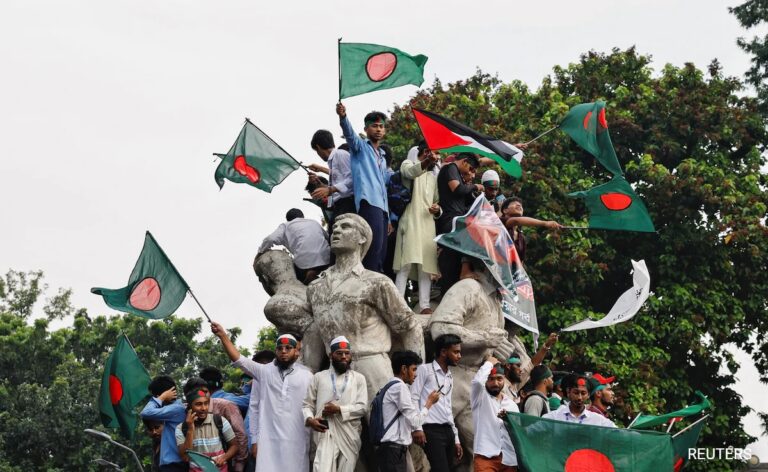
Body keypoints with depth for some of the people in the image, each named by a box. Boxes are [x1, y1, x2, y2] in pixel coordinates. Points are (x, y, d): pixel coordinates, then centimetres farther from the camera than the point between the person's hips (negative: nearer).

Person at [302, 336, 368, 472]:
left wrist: (339, 409, -10)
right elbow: (307, 404, 10)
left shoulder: (358, 378, 11)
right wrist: (309, 419, -11)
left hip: (350, 436, 2)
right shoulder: (319, 377, 12)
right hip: (326, 434, -1)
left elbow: (362, 407, 2)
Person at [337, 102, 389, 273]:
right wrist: (343, 117, -32)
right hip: (368, 203, -8)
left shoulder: (382, 159, 31)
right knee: (374, 246, -23)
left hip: (382, 207, 8)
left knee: (381, 253, 2)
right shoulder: (360, 146, 10)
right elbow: (349, 133, -13)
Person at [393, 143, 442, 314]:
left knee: (426, 266, -2)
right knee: (405, 264, -15)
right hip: (410, 222, -6)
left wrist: (437, 210, 1)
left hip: (428, 224, 6)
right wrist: (426, 161, -38)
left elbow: (437, 203, 27)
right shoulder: (408, 164, 8)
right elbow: (411, 172, -17)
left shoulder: (433, 177, 28)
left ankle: (424, 306, -4)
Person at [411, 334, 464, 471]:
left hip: (448, 431, 8)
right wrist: (417, 428, -17)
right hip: (431, 430, -8)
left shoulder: (449, 377, 22)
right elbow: (413, 398, -8)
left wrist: (456, 439, 21)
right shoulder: (425, 369, 0)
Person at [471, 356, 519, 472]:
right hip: (486, 456, -5)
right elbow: (477, 381, -17)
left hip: (509, 459, 5)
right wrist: (489, 363, -3)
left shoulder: (511, 404, 18)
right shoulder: (480, 397, 4)